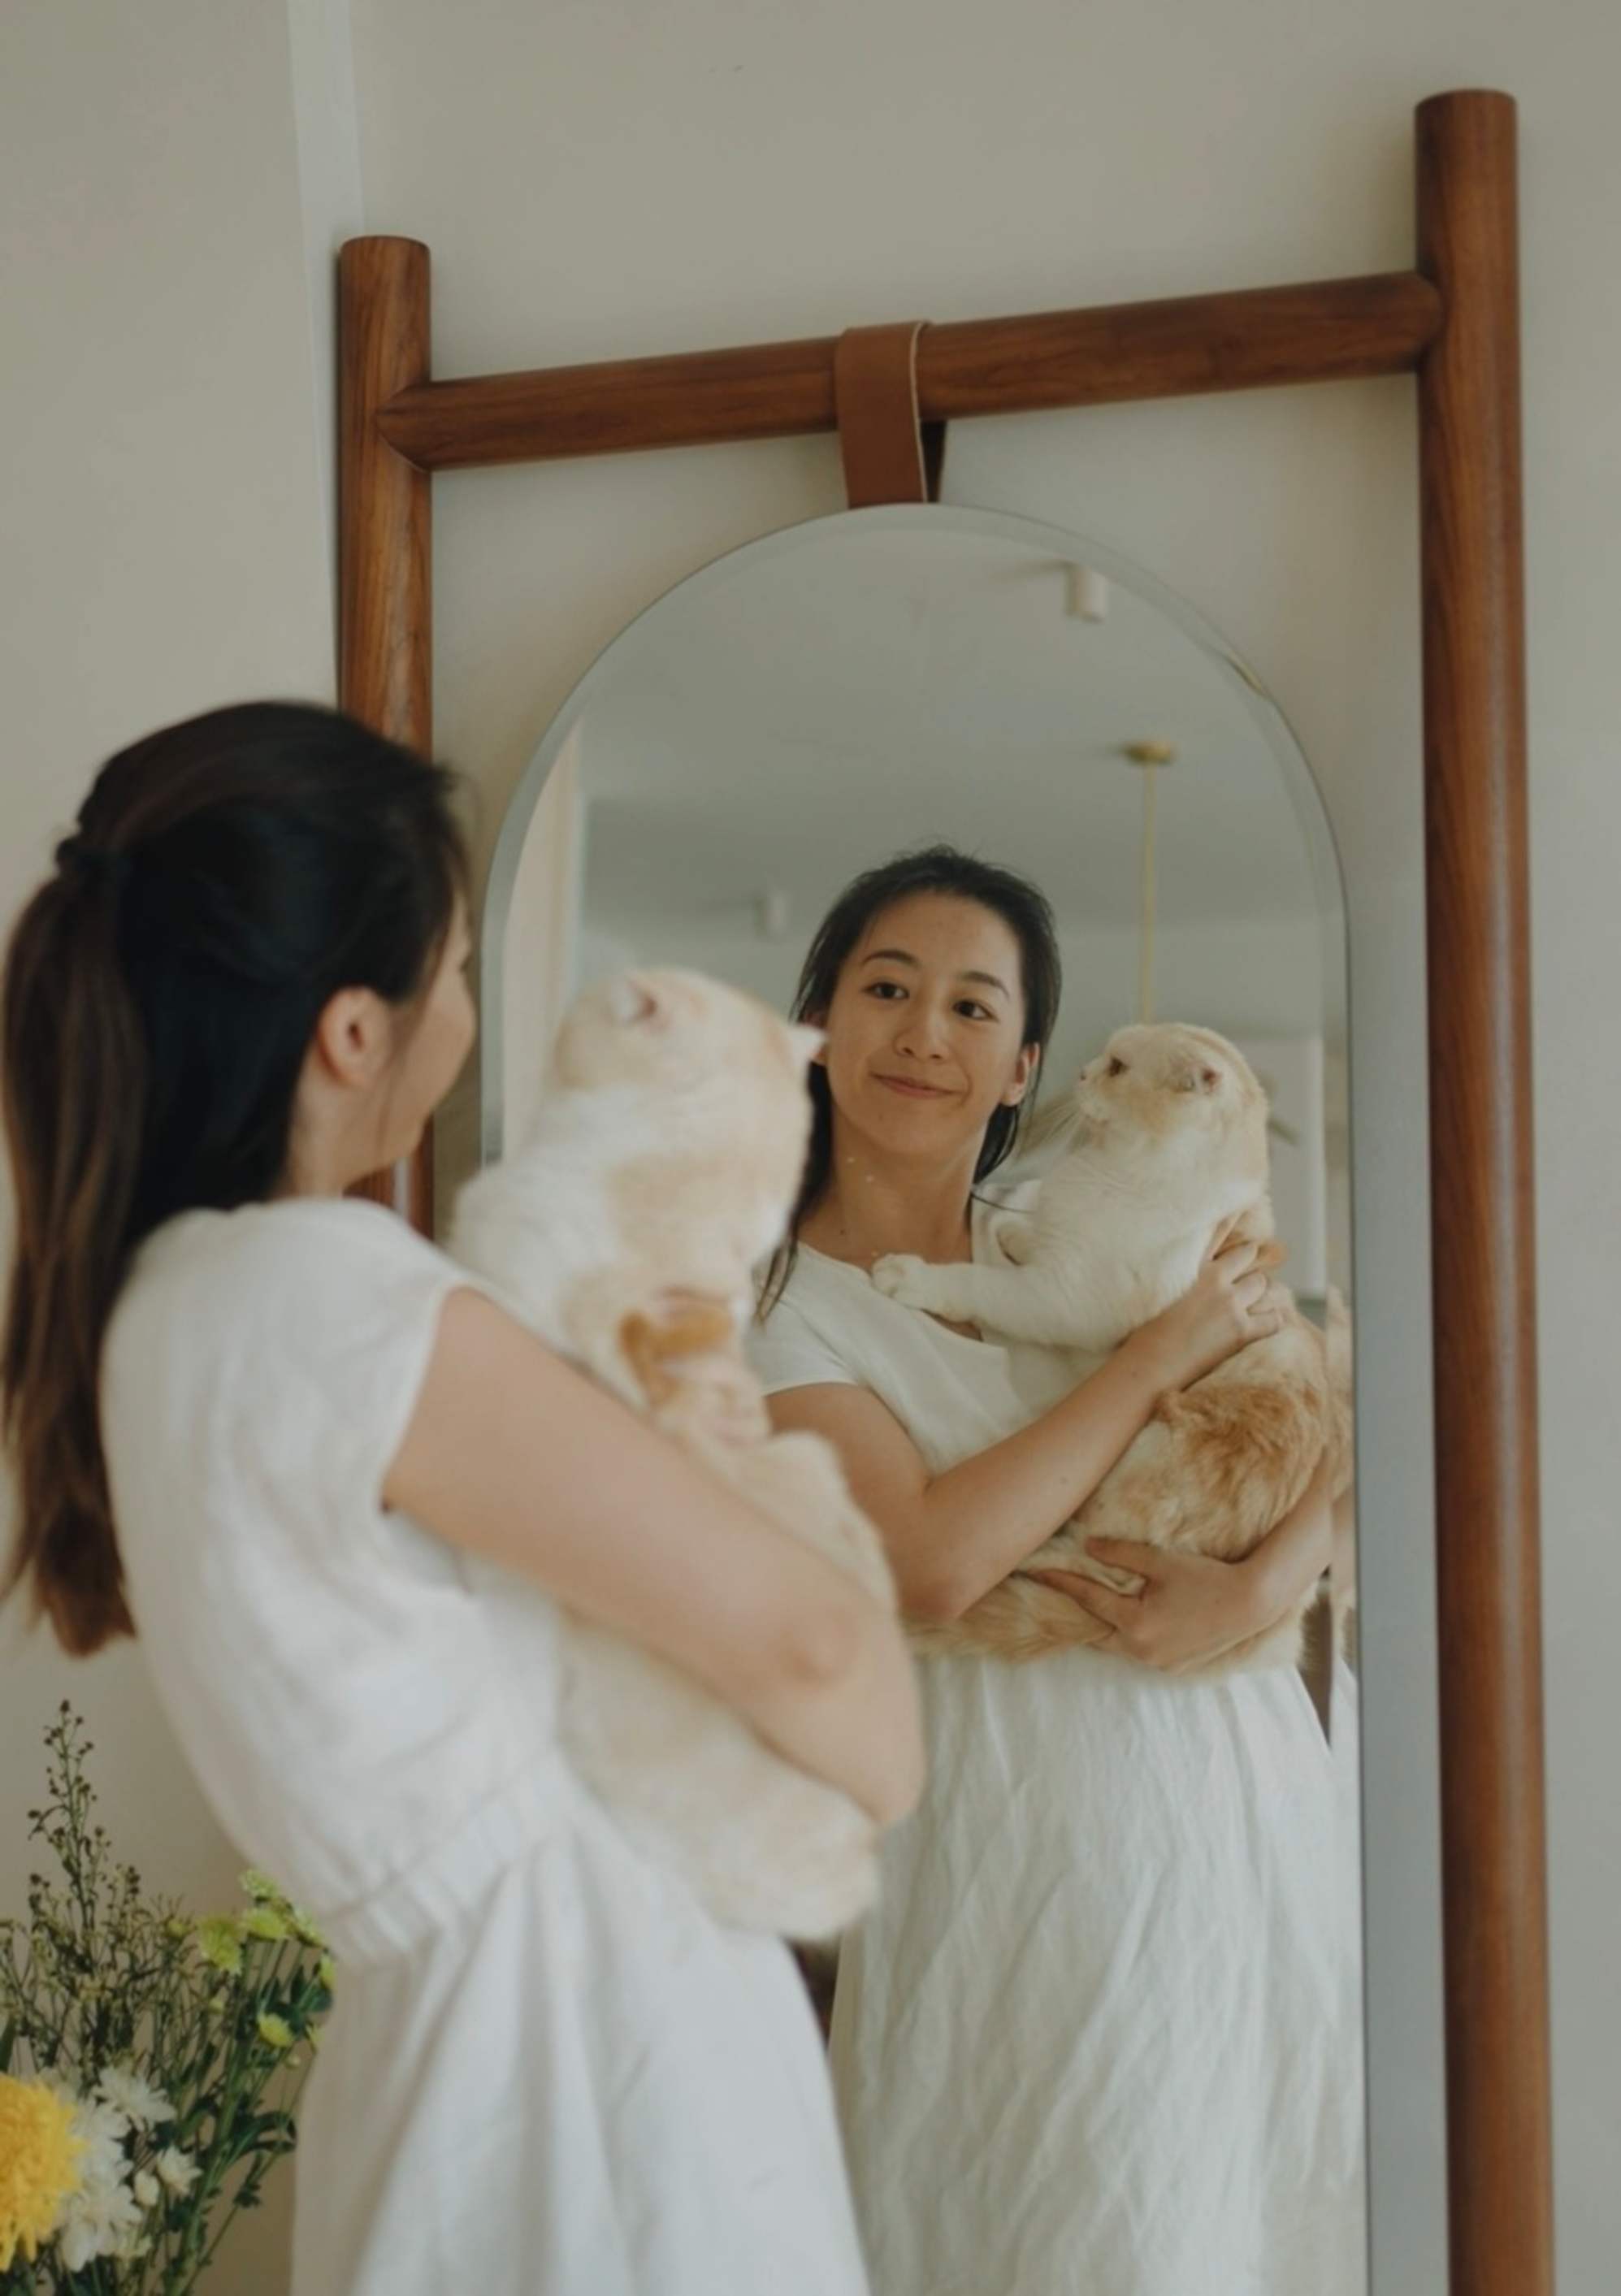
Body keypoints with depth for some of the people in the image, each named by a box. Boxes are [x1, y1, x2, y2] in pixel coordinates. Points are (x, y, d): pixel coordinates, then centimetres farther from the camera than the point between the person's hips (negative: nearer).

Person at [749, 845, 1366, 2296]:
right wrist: (1167, 1351, -15)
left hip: (1243, 1785, 5)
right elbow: (931, 1561, -20)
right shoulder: (778, 1302, -5)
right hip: (1020, 1833, -4)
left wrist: (1254, 1592, -16)